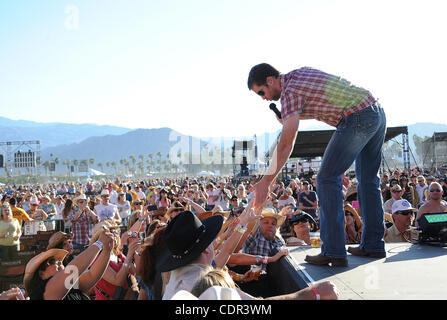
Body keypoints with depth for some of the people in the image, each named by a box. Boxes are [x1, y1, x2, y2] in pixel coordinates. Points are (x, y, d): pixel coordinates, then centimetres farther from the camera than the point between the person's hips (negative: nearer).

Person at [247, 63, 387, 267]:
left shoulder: (290, 91, -9)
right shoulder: (300, 74, 19)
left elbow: (286, 143, -17)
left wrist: (266, 181, -16)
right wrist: (289, 119, 15)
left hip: (358, 119, -10)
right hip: (377, 113, 10)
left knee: (327, 179, -8)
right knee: (368, 181, 16)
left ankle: (333, 252, -10)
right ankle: (373, 245, 22)